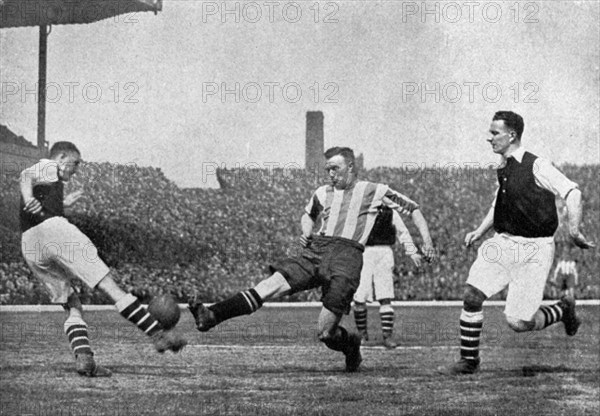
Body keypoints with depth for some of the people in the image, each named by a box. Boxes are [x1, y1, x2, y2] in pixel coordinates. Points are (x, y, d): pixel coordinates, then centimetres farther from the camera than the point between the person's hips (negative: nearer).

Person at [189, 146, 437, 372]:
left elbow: (413, 209, 16)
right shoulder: (323, 194, 23)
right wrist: (306, 233, 20)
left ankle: (351, 344, 21)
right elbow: (309, 215, 42)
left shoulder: (374, 192, 10)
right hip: (316, 251, 4)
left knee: (325, 332, -14)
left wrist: (426, 240, 4)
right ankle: (212, 316, -34)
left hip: (347, 254, -4)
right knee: (276, 283, -22)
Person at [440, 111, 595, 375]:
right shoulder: (503, 169, 11)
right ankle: (468, 361, 6)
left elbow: (572, 192, -19)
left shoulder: (536, 166, -12)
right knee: (471, 296, -7)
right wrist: (480, 231, 16)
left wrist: (574, 230, -30)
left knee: (518, 322, -9)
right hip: (503, 243, 7)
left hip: (533, 249, -7)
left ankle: (563, 310, 20)